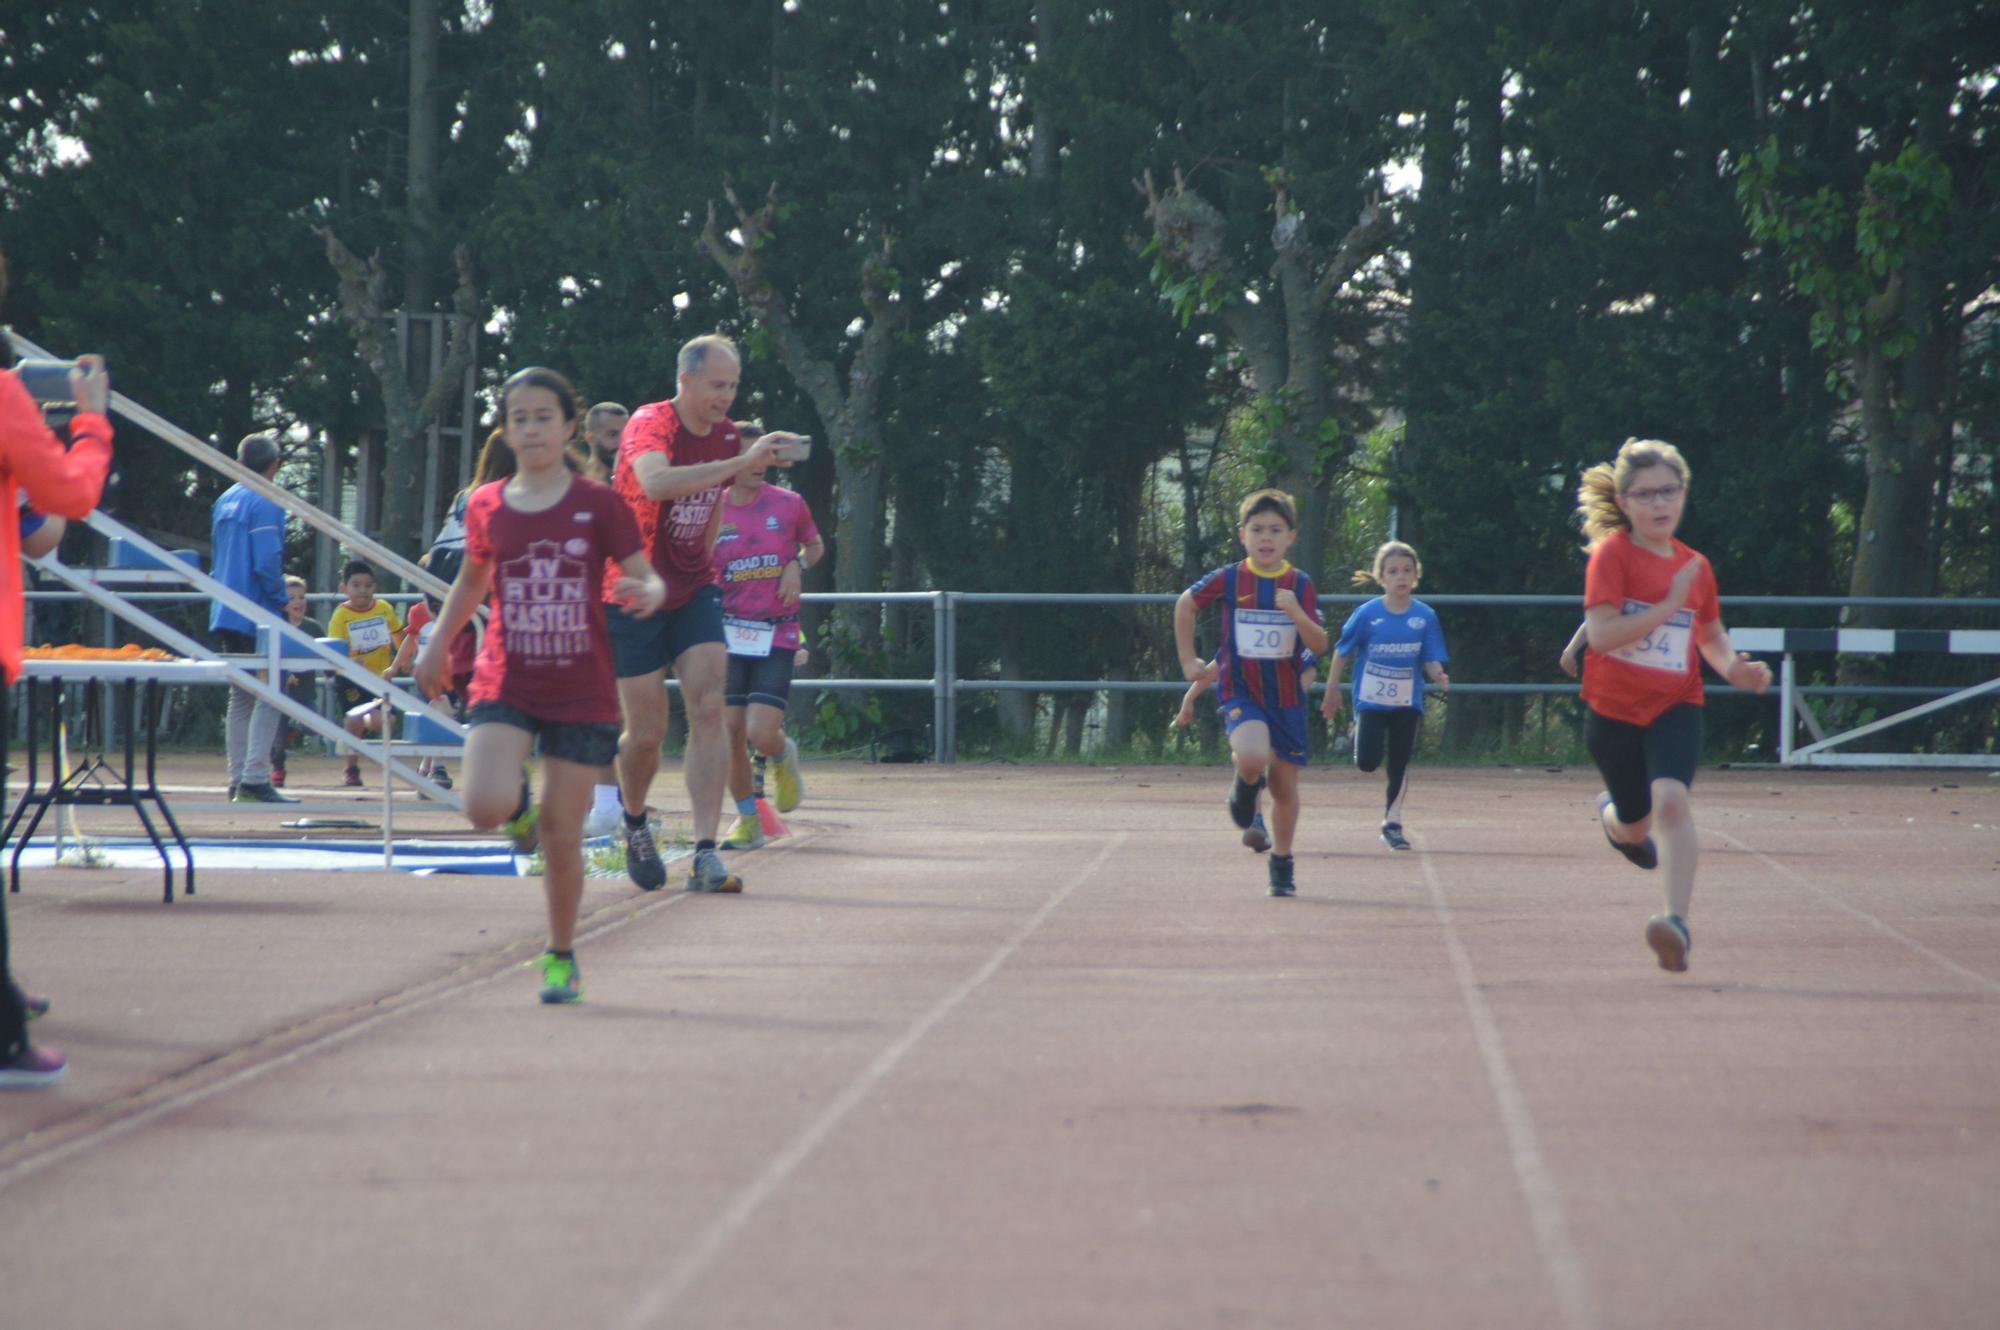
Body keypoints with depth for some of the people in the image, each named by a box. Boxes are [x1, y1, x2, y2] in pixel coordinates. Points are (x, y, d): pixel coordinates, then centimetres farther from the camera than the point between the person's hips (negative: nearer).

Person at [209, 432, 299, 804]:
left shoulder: (224, 501, 14)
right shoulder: (265, 504, -12)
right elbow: (266, 563, -19)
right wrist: (281, 602, -7)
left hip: (224, 616, 8)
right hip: (258, 616, -8)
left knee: (240, 699, 13)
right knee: (269, 697, -7)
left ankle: (238, 781, 11)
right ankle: (255, 780, -15)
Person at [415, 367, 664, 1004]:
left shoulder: (599, 505, -3)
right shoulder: (486, 506, 5)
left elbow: (647, 578, -2)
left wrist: (646, 594, -24)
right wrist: (438, 642, 19)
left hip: (581, 693, -1)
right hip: (505, 683, 1)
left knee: (561, 831, 0)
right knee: (486, 806, -21)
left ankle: (561, 955, 21)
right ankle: (519, 802, 18)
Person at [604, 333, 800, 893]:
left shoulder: (727, 435, 3)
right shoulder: (649, 425, -19)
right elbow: (656, 484, -42)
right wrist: (742, 462, -46)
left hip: (693, 590, 5)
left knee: (709, 711, -13)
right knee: (648, 731, 0)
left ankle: (706, 856, -17)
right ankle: (634, 821, 32)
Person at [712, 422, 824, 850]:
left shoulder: (789, 505, 0)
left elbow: (815, 545, 18)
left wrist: (797, 566, -3)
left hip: (777, 635, -1)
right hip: (729, 636, 1)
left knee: (761, 734, -15)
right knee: (729, 732, -4)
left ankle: (785, 756, 23)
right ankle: (748, 820, 14)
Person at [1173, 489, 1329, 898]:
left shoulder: (1300, 585, -4)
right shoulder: (1229, 579, -6)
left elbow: (1320, 646, -9)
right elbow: (1185, 604, 11)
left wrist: (1296, 612, -26)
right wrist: (1189, 660, 9)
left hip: (1286, 697, 2)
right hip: (1240, 692, -2)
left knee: (1285, 787, 8)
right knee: (1253, 758, -31)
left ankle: (1281, 864, 28)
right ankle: (1245, 793, 5)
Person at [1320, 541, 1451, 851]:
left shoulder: (1425, 616, -3)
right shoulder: (1367, 614, -8)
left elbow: (1431, 661, -1)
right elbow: (1343, 652, 2)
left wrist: (1439, 677, -24)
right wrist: (1332, 691, 6)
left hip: (1407, 704, 2)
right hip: (1370, 700, -2)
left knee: (1399, 765, 3)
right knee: (1367, 762, -13)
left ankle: (1392, 823, 13)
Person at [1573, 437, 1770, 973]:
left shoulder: (1694, 567, 3)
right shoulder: (1612, 553, -10)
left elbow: (1711, 636, 20)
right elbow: (1600, 634, -21)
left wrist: (1733, 667, -2)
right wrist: (1669, 606, -26)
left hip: (1675, 707, 1)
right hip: (1613, 710, -1)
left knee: (1671, 798, -26)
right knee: (1634, 827, 14)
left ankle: (1677, 922, -31)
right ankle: (1612, 811, 53)